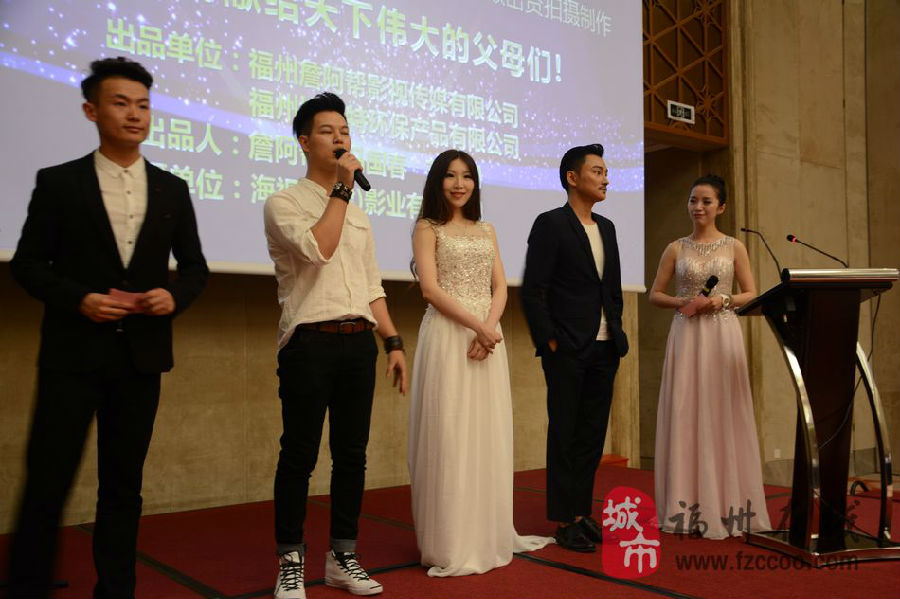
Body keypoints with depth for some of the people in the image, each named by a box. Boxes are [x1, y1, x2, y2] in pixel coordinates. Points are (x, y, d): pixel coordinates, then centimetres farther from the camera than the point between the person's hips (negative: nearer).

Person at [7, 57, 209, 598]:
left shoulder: (172, 189, 10)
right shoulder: (58, 183, 3)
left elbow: (195, 266, 13)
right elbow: (28, 263, 2)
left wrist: (176, 296, -8)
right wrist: (78, 299, -14)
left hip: (142, 355, 3)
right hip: (73, 354, -2)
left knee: (124, 486, 11)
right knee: (48, 481, -2)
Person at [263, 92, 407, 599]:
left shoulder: (358, 213, 20)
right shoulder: (284, 203, 1)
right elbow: (317, 248, -18)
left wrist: (393, 342, 11)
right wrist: (342, 188, -11)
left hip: (359, 342, 6)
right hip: (311, 342, -6)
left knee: (352, 455, 9)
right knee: (300, 456, 0)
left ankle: (343, 557, 21)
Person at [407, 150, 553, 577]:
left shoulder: (486, 231, 18)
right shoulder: (427, 229, 3)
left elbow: (500, 287, 9)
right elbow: (430, 289, -9)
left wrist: (489, 328, -9)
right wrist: (475, 325, -16)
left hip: (488, 336, 5)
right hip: (448, 335, -5)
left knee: (488, 435, 7)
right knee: (450, 434, -5)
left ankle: (487, 534, 19)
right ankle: (451, 544, 3)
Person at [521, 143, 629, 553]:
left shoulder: (606, 227, 15)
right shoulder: (550, 224, -6)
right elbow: (532, 291, -11)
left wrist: (616, 334, 11)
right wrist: (550, 342, -13)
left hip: (604, 350, 7)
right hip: (567, 350, -7)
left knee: (592, 435, 11)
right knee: (564, 435, 1)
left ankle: (582, 512, 21)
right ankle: (564, 521, 10)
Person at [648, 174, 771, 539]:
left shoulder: (734, 247, 7)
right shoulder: (676, 249, 8)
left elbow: (751, 294, 7)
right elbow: (655, 294, 8)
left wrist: (722, 300, -11)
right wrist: (682, 302, -10)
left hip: (723, 334, 0)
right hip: (686, 336, 1)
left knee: (723, 415, 0)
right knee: (686, 415, -1)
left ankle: (725, 505, 9)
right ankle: (689, 505, 6)